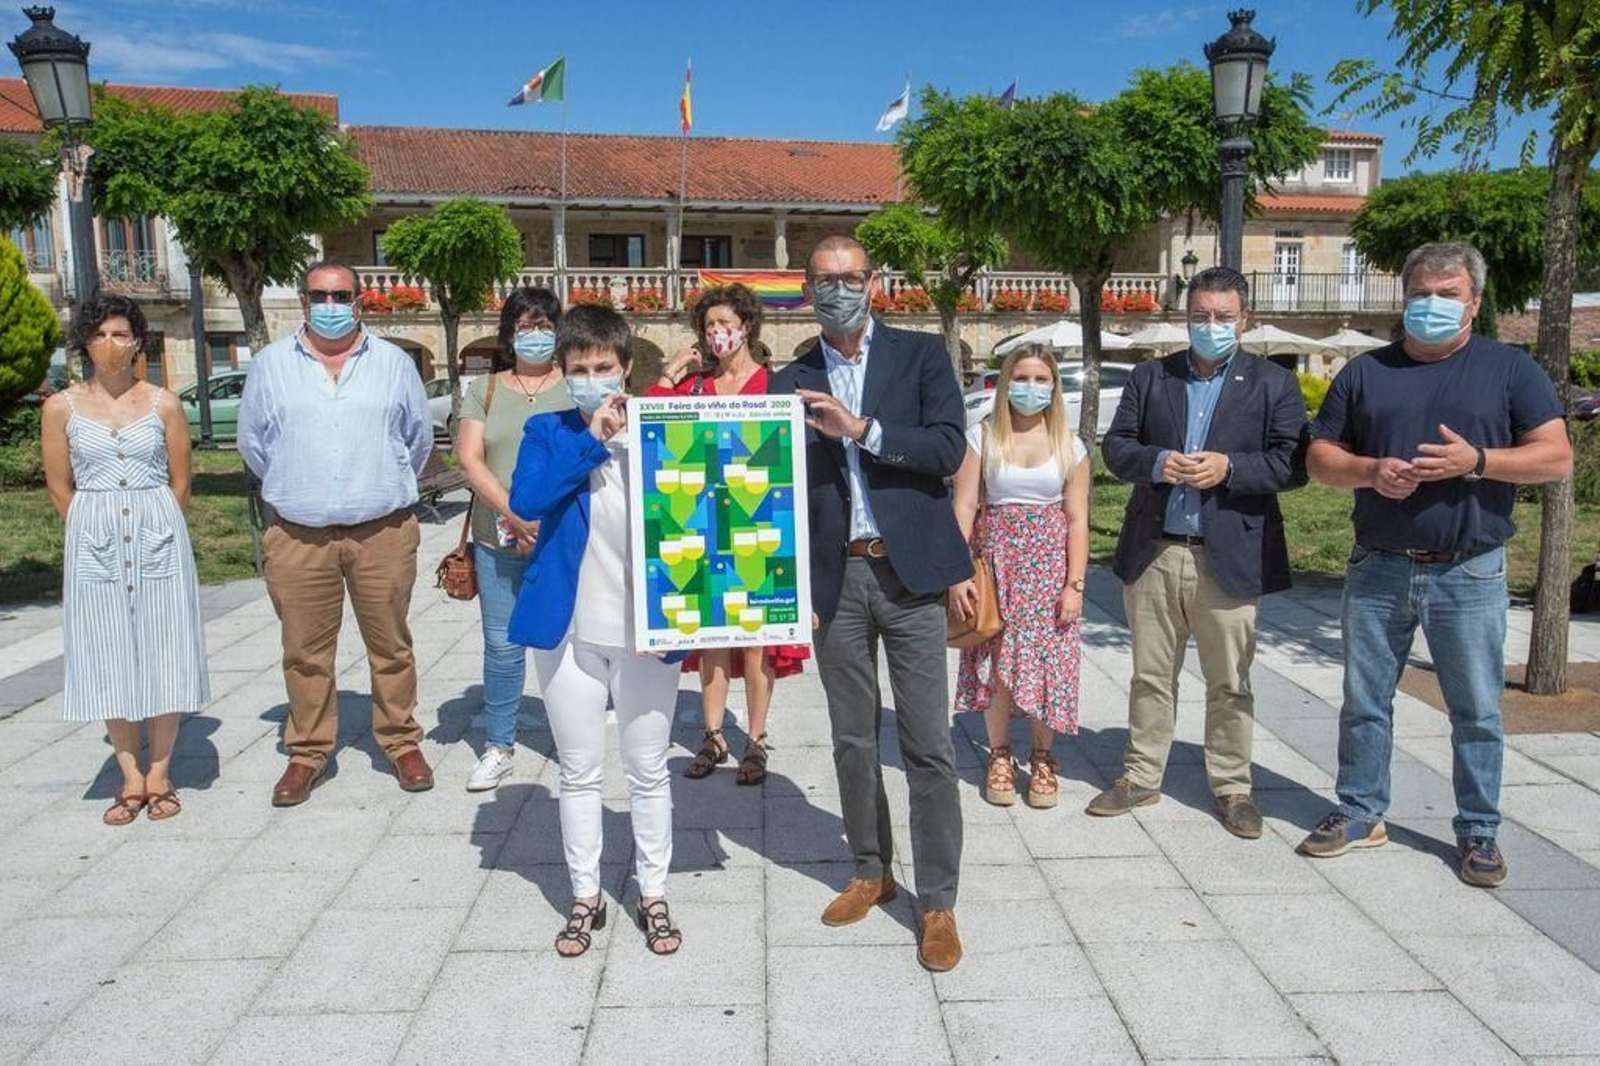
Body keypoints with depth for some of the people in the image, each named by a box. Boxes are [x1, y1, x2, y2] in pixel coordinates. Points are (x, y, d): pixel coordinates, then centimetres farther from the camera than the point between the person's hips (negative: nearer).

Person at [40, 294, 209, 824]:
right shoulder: (61, 408, 3)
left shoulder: (164, 404, 2)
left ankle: (160, 774, 13)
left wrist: (152, 530, 5)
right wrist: (100, 532, 6)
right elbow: (59, 487, 7)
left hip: (158, 537, 0)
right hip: (94, 543, 1)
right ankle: (131, 779, 14)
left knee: (162, 655, 3)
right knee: (108, 661, 4)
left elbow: (180, 482, 6)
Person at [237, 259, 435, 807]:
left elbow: (419, 437, 16)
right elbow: (252, 442, 15)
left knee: (390, 645, 7)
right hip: (299, 536, 1)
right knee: (306, 651, 8)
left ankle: (402, 743, 20)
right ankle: (307, 752, 21)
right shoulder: (270, 364, 6)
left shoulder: (394, 363, 6)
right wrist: (294, 489, 15)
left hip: (383, 533, 0)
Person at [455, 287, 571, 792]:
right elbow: (469, 457, 1)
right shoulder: (484, 389, 11)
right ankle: (499, 744, 23)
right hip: (498, 540, 2)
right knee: (502, 646, 7)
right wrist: (512, 513, -13)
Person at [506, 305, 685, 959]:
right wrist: (590, 440, -18)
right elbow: (525, 500, -17)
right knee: (579, 773, 13)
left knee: (648, 771, 11)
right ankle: (585, 897, 29)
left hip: (644, 632, 0)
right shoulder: (547, 432, 2)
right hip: (568, 629, 1)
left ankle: (653, 895, 28)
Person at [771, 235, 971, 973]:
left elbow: (949, 448, -10)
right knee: (852, 740, 13)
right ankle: (872, 872, 31)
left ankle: (938, 903, 13)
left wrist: (862, 429, -20)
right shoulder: (792, 381, 8)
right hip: (835, 579, 3)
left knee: (928, 745, 0)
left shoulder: (921, 355, 2)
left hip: (907, 572, -2)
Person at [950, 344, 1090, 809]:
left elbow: (1077, 520, 3)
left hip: (1050, 565, 1)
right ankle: (999, 755, 18)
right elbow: (963, 507, -4)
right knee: (995, 661, 1)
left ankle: (1043, 758, 18)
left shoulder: (1069, 444, 5)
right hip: (997, 560, -1)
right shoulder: (982, 436, 1)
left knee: (1049, 661, 1)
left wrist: (1074, 584, -5)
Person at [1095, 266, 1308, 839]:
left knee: (1230, 683, 7)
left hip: (1229, 559, -2)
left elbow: (1293, 463, -4)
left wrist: (1228, 468, -18)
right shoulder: (1150, 377, 9)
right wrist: (1156, 462, -14)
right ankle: (1142, 776, 25)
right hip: (1152, 552, 2)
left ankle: (1231, 787, 22)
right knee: (1150, 676, 12)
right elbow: (1116, 446, 6)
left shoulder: (1273, 383, 3)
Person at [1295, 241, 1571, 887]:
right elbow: (1320, 457, 8)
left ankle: (1478, 832, 21)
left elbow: (1557, 458, -2)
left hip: (1470, 574, -2)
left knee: (1477, 711, 6)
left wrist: (1475, 460, -17)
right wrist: (1370, 471, -12)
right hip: (1377, 570, 2)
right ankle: (1360, 814, 24)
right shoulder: (1364, 372, 8)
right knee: (1364, 701, 9)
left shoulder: (1509, 369, 4)